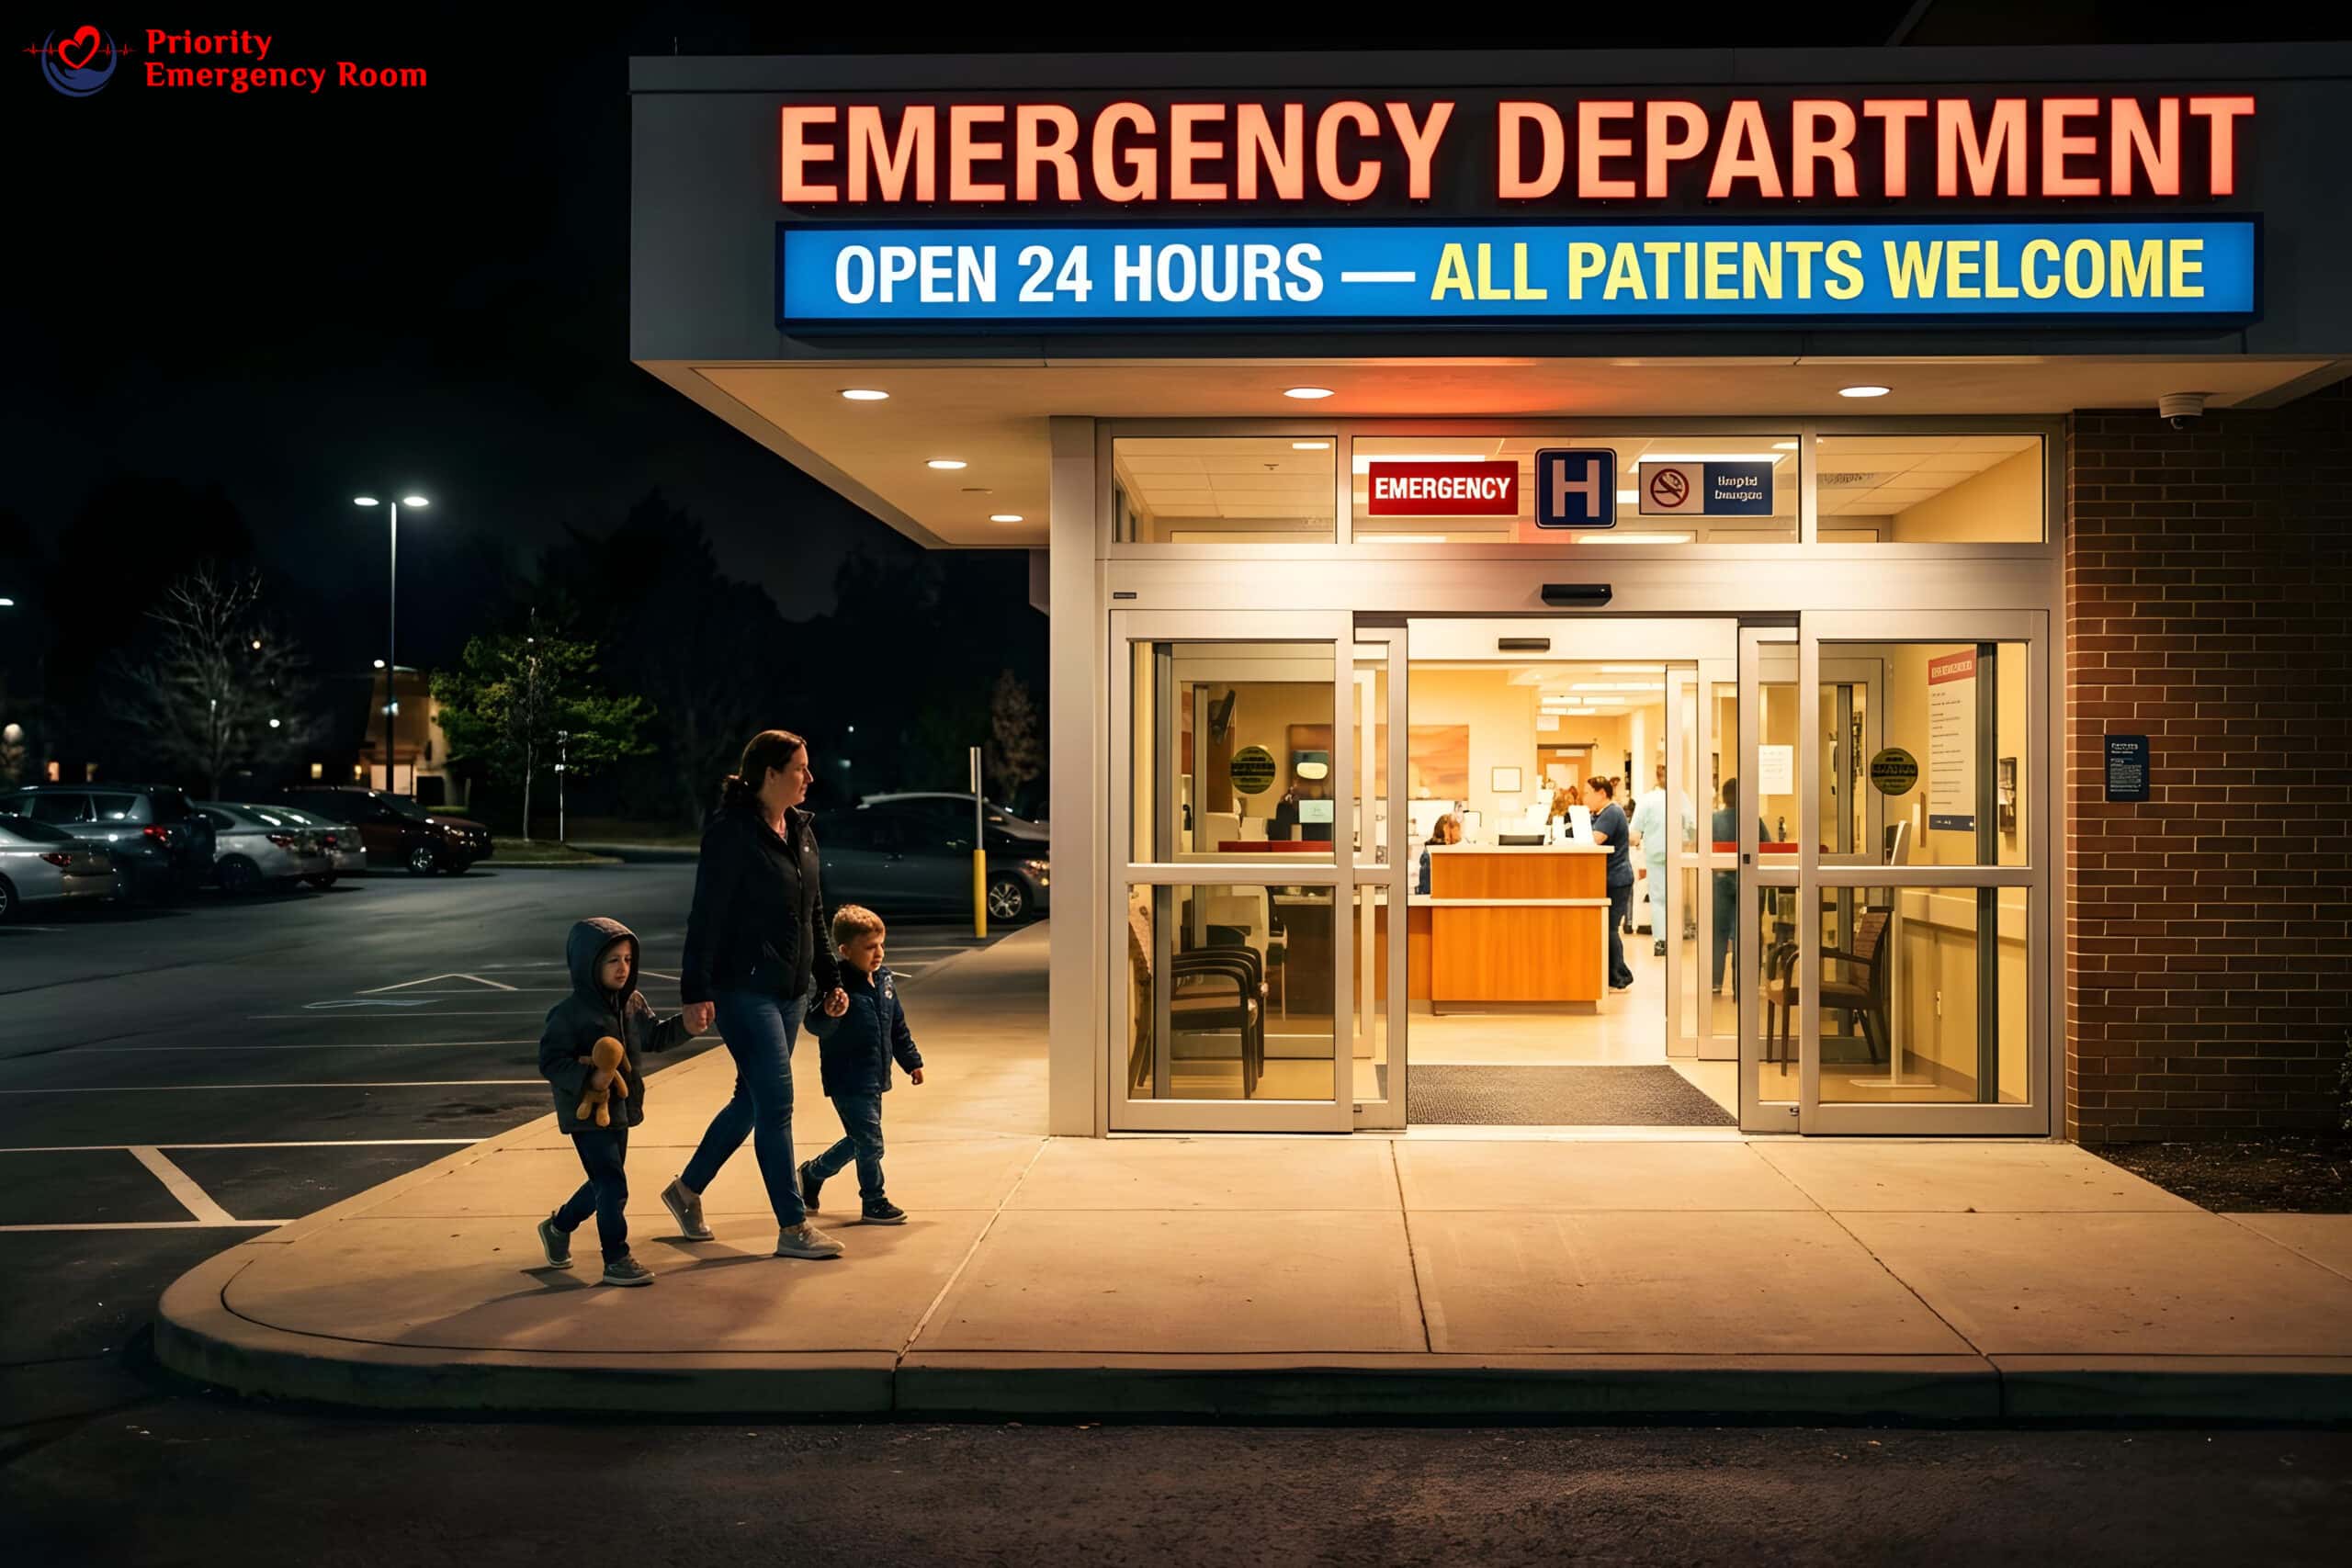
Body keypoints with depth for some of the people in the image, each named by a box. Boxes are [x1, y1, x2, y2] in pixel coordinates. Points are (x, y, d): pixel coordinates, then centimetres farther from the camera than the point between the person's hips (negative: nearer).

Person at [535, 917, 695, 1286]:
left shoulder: (633, 1003, 5)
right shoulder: (569, 1014, -17)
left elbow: (655, 1037, 16)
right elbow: (550, 1061, -19)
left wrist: (687, 1023, 0)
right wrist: (586, 1079, -33)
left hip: (620, 1110, 8)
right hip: (586, 1114, -8)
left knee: (605, 1183, 19)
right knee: (612, 1183, -11)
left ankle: (558, 1227, 43)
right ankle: (616, 1260, -1)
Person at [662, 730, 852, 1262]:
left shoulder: (801, 832, 12)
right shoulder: (731, 832, -13)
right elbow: (706, 916, -14)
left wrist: (831, 979, 16)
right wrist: (696, 992, -18)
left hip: (790, 990, 9)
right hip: (744, 989, -9)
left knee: (753, 1099, 15)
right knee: (776, 1104, -7)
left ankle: (688, 1188, 34)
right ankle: (793, 1228, 0)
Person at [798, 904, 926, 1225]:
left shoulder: (884, 979, 5)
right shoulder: (839, 985, -20)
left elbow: (897, 1024, 17)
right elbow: (816, 1027, -28)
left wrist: (911, 1061, 21)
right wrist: (830, 1012, -48)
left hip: (873, 1080, 9)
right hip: (848, 1082, -9)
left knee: (860, 1141, 18)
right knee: (870, 1142, -5)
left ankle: (811, 1174, 38)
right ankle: (874, 1203, 13)